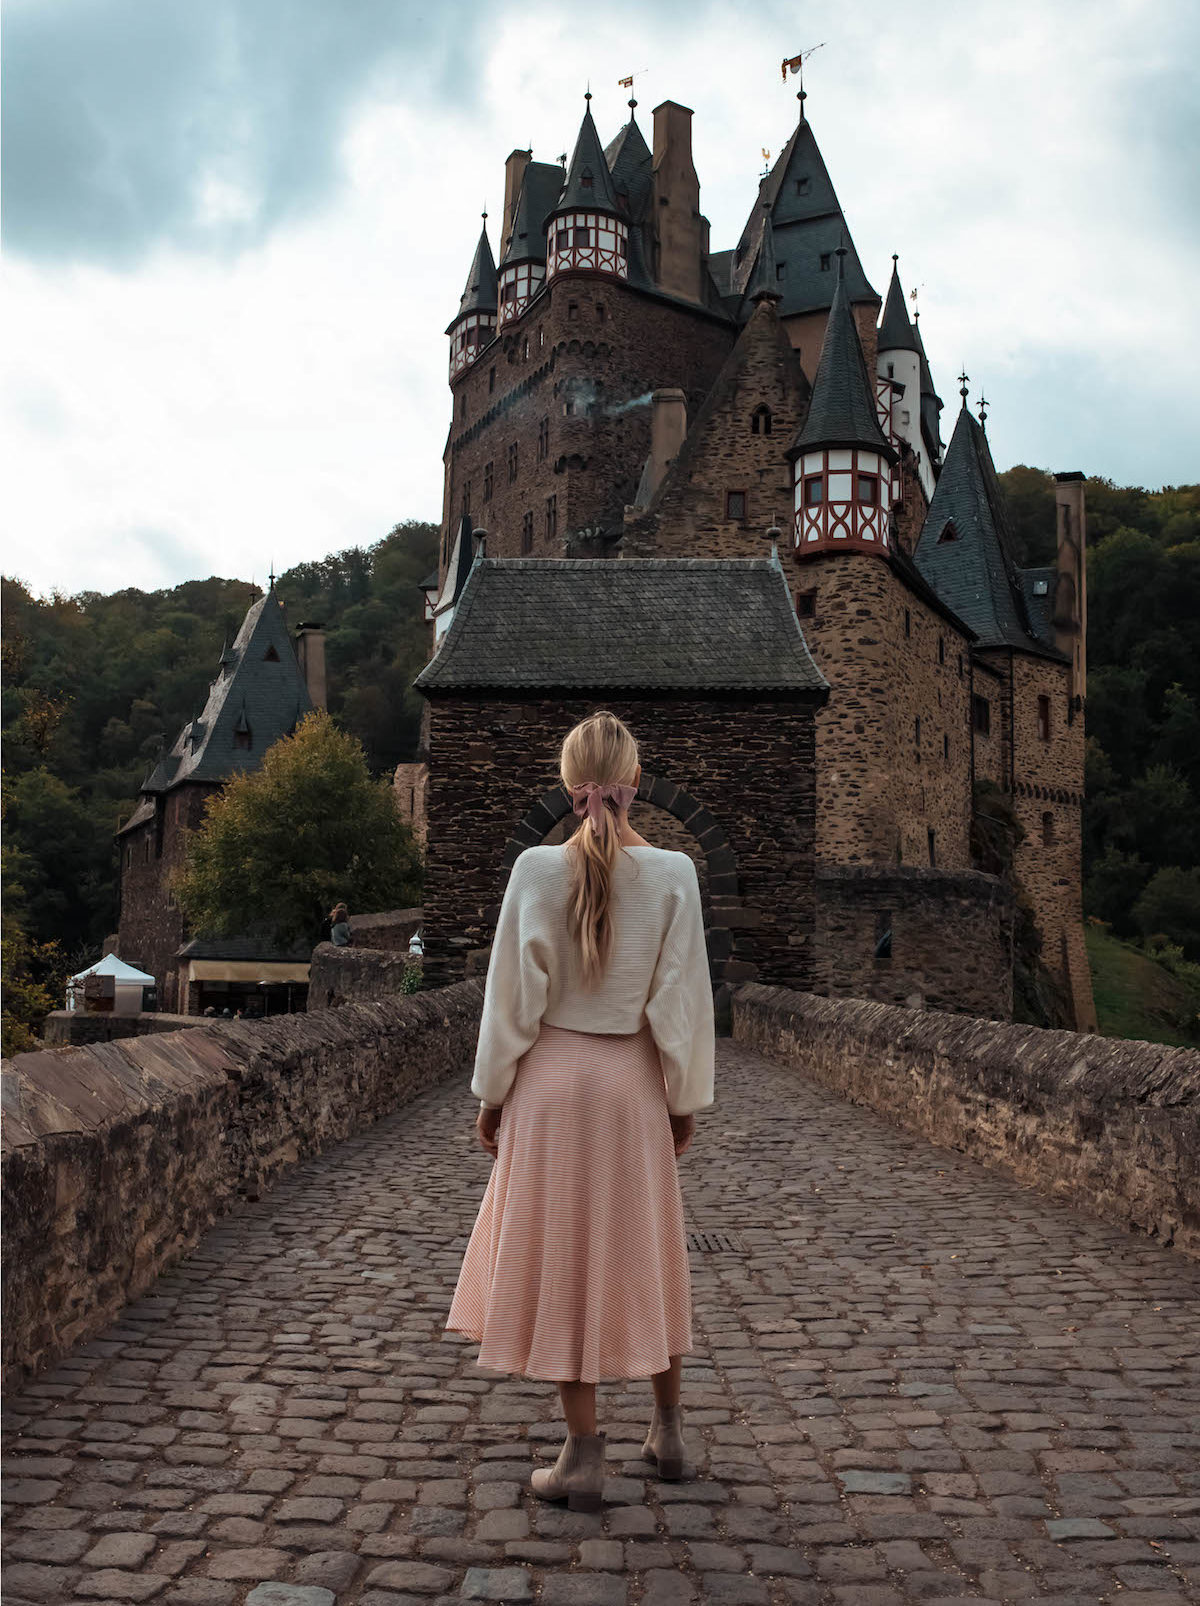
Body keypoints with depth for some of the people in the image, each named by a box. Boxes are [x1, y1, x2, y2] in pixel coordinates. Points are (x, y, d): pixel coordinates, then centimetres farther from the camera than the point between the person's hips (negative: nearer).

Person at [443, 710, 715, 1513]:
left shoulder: (538, 869, -11)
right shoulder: (673, 873, -8)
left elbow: (512, 993, -6)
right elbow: (684, 997, -4)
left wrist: (491, 1092, 4)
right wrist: (687, 1100, 7)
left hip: (551, 1080, -1)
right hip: (634, 1082, 2)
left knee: (562, 1258, 9)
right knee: (647, 1252, 17)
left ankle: (586, 1452, 15)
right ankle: (669, 1430, 31)